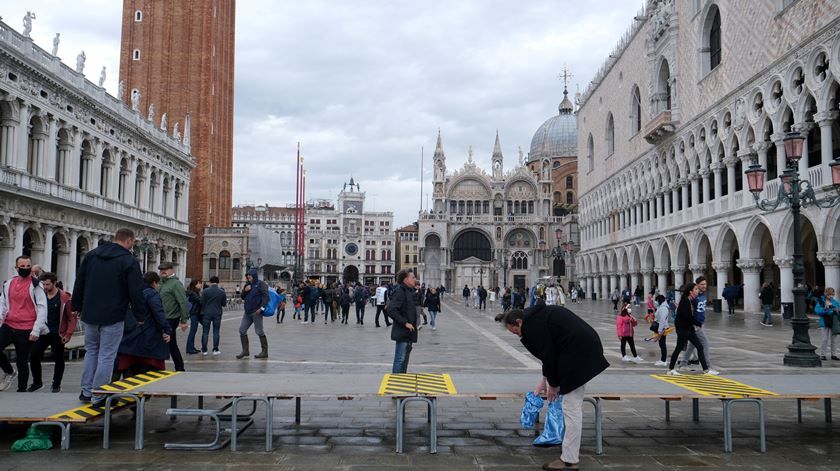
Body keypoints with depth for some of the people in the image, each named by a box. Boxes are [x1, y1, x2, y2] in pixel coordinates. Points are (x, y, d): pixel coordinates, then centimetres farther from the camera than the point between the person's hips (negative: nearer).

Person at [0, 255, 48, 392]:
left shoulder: (35, 285, -5)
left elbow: (42, 308, -7)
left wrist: (36, 330, -12)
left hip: (26, 330, -4)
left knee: (22, 362, 3)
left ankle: (21, 390, 16)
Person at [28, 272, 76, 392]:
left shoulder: (64, 298, -9)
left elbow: (72, 318, -6)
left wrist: (68, 334, -11)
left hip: (57, 334, -4)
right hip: (43, 332, 4)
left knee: (58, 360, 5)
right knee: (33, 355, -4)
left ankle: (56, 384, 20)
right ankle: (37, 382, 13)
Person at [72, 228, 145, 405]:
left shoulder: (91, 255, 9)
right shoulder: (129, 261, -10)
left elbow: (79, 283, 13)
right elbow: (136, 292, -11)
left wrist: (77, 307, 22)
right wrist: (140, 315, 0)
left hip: (89, 314, 6)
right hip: (113, 317, -6)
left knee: (91, 351, 20)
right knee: (106, 355, 1)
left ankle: (87, 391, 23)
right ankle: (98, 396, 6)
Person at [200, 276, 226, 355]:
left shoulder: (205, 291, -7)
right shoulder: (222, 292, -3)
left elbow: (202, 302, -6)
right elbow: (224, 304, 2)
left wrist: (203, 310, 13)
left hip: (206, 313, -1)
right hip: (217, 314, 1)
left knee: (205, 332, 6)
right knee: (216, 332, 7)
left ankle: (204, 350, 7)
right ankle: (215, 350, 7)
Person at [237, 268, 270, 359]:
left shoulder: (261, 284, -6)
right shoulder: (248, 285, 18)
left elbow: (266, 296, -14)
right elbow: (242, 297, 21)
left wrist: (261, 307, -23)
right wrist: (245, 290, 0)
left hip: (256, 312, -8)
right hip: (247, 312, 8)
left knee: (259, 331, -4)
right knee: (242, 330, 6)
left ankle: (265, 352, 5)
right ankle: (245, 350, 15)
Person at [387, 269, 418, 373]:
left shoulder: (409, 291, 13)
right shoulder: (400, 292, -17)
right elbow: (391, 311, -25)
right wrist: (405, 323, -22)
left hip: (408, 333, 10)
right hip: (402, 332, -10)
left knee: (405, 358, 17)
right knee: (400, 360, -6)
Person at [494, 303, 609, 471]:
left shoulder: (532, 325, -12)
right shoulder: (539, 315, 18)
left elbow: (548, 355, -11)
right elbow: (550, 352, 23)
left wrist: (553, 384, 2)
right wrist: (546, 379, 25)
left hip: (578, 355, -11)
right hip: (586, 350, 11)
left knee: (571, 408, -5)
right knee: (575, 405, 19)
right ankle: (573, 450, 28)